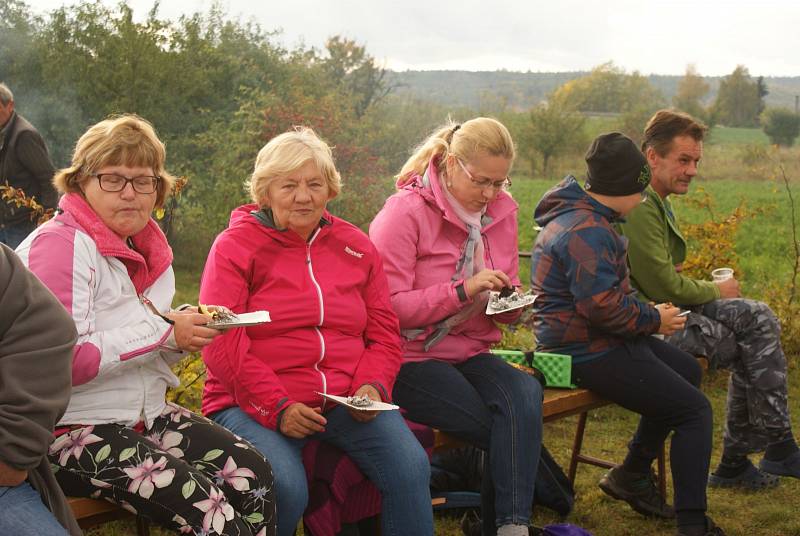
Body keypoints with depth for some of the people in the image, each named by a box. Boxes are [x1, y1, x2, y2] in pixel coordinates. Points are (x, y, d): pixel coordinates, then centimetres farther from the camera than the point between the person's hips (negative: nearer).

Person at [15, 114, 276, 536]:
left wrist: (187, 332, 0)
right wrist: (163, 331, -19)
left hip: (144, 414, 8)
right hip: (74, 429, -8)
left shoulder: (144, 248, 14)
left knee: (251, 473, -10)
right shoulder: (61, 244, -12)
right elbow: (63, 360, -23)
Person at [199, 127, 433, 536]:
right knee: (285, 488, -31)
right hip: (254, 403, -3)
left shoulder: (356, 246, 14)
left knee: (411, 468, -21)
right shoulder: (234, 246, 1)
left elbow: (384, 332, 15)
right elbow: (221, 344, -8)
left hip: (347, 401, 4)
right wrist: (276, 407, -16)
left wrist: (371, 386, -6)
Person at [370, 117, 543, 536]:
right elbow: (389, 306, -16)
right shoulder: (405, 211, -10)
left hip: (470, 352, 5)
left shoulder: (501, 210, 8)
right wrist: (463, 290, -23)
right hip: (412, 358, -5)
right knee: (515, 434, -23)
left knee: (525, 393, -28)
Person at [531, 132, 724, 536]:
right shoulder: (586, 231, -23)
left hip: (597, 340, 11)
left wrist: (648, 313, 8)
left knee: (687, 371, 24)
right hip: (587, 352, -11)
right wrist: (654, 320, -12)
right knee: (694, 409, -8)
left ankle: (632, 474, 27)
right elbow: (603, 306, -28)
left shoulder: (579, 217, 13)